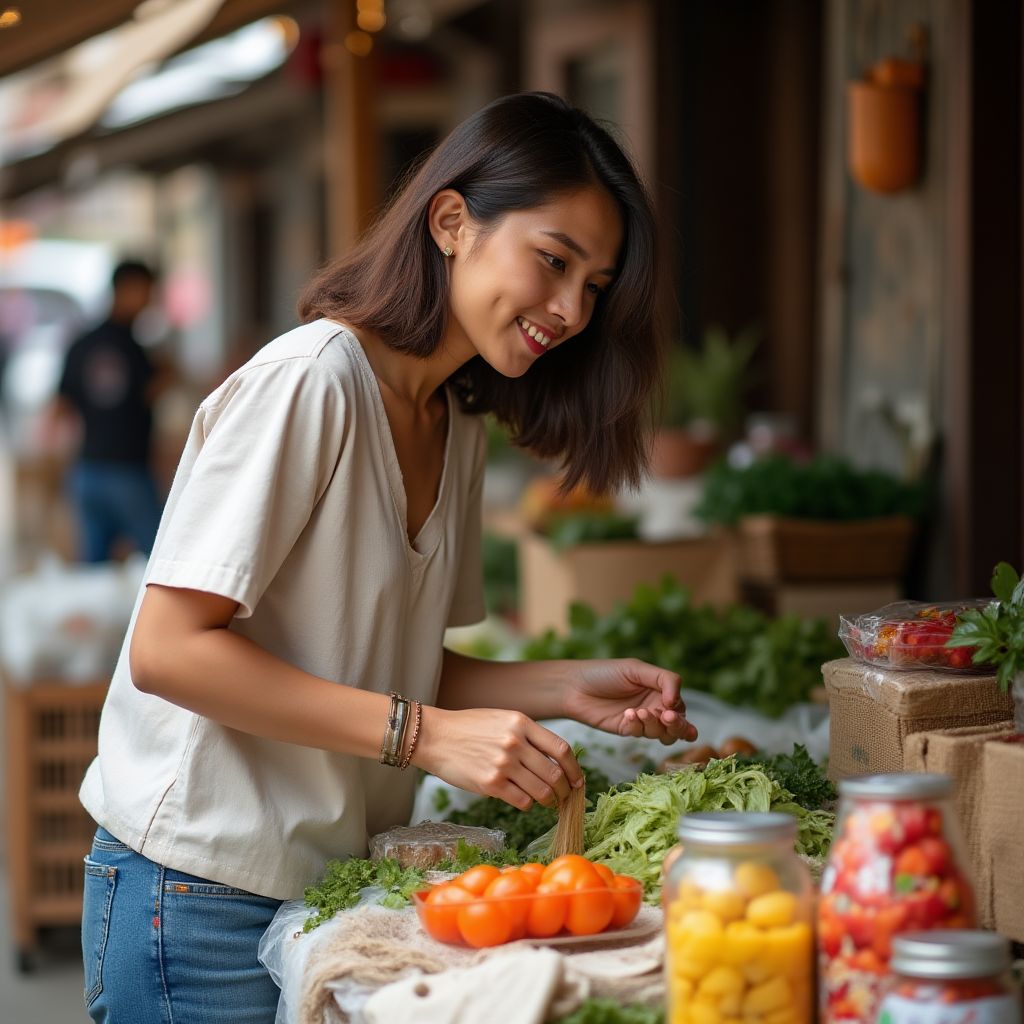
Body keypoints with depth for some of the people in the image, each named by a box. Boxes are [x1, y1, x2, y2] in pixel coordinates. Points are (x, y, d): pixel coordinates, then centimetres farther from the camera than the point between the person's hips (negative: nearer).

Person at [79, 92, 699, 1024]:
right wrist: (427, 734, -25)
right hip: (206, 900, -8)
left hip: (336, 885, 8)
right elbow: (168, 650, -22)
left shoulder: (458, 429, 10)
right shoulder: (308, 382, -18)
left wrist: (567, 690, -2)